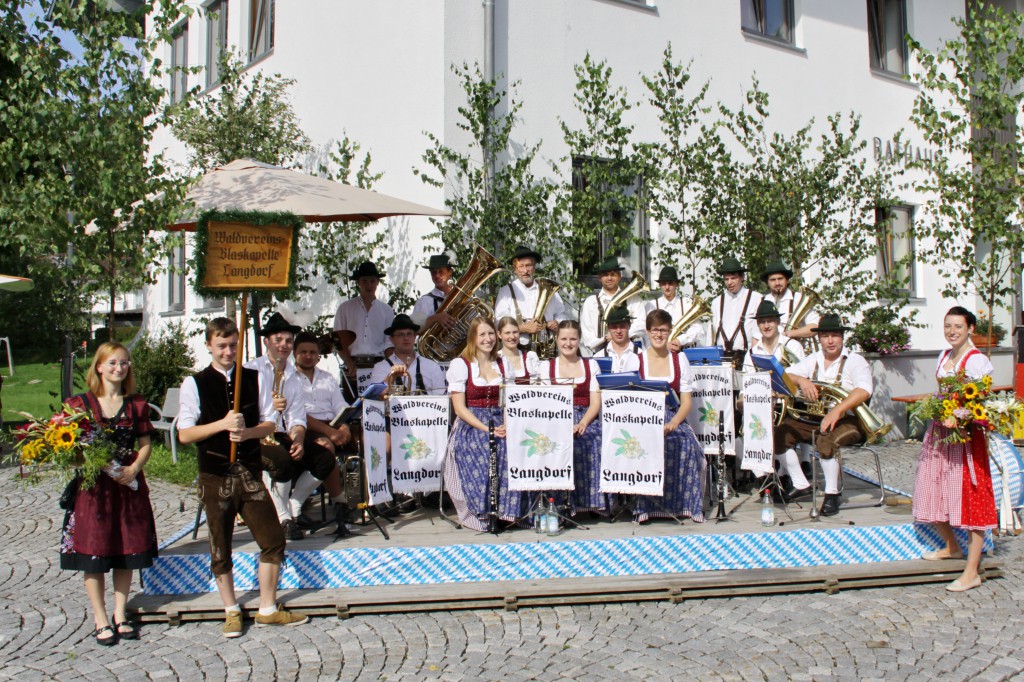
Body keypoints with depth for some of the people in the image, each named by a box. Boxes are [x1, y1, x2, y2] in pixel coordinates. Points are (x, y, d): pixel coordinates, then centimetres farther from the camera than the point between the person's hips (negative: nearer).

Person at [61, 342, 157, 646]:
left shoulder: (136, 404, 6)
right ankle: (101, 620, 15)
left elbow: (145, 444, 6)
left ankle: (120, 615, 22)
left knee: (126, 552, 8)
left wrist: (134, 468, -11)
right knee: (93, 554, 2)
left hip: (129, 484, 2)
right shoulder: (80, 404, 0)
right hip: (92, 486, -2)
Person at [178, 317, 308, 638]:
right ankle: (231, 612, 25)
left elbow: (269, 423, 6)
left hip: (250, 471, 2)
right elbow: (185, 434, -6)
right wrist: (223, 424, -18)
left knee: (273, 540, 3)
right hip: (215, 475, -2)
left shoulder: (254, 379, 6)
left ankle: (268, 609, 19)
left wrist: (247, 432, -14)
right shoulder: (194, 383, -1)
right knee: (220, 548, 8)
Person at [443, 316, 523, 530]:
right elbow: (459, 408, -7)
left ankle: (505, 510, -19)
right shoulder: (460, 364, -1)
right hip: (470, 427, -3)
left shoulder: (503, 363, 14)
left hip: (498, 425, 4)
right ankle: (482, 514, -19)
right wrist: (486, 429, -18)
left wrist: (507, 425, -10)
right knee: (482, 460, -33)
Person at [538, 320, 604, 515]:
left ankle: (594, 501, -22)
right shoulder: (546, 366, 13)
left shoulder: (591, 365, 15)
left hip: (586, 419, 1)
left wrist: (582, 423, -14)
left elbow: (596, 402, 6)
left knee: (595, 441, -32)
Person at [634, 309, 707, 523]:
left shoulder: (680, 359, 11)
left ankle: (686, 504, -18)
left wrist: (672, 424, -14)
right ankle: (645, 506, -23)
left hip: (674, 419, 1)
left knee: (686, 445, -30)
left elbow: (686, 401, 5)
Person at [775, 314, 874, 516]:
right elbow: (786, 374, 6)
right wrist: (802, 380, -18)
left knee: (826, 441, -36)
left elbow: (864, 390, -22)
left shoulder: (855, 361, -4)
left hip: (847, 421, -6)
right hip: (813, 419, 6)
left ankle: (832, 494, -16)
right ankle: (800, 485, 3)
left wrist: (837, 410, -36)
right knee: (779, 434, -12)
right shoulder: (813, 360, 13)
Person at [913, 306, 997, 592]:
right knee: (933, 493, 14)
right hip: (939, 432, 8)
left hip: (966, 436, -8)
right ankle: (951, 547, 38)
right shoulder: (944, 355, 12)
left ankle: (972, 572, 1)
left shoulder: (978, 361, -11)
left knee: (969, 496, -4)